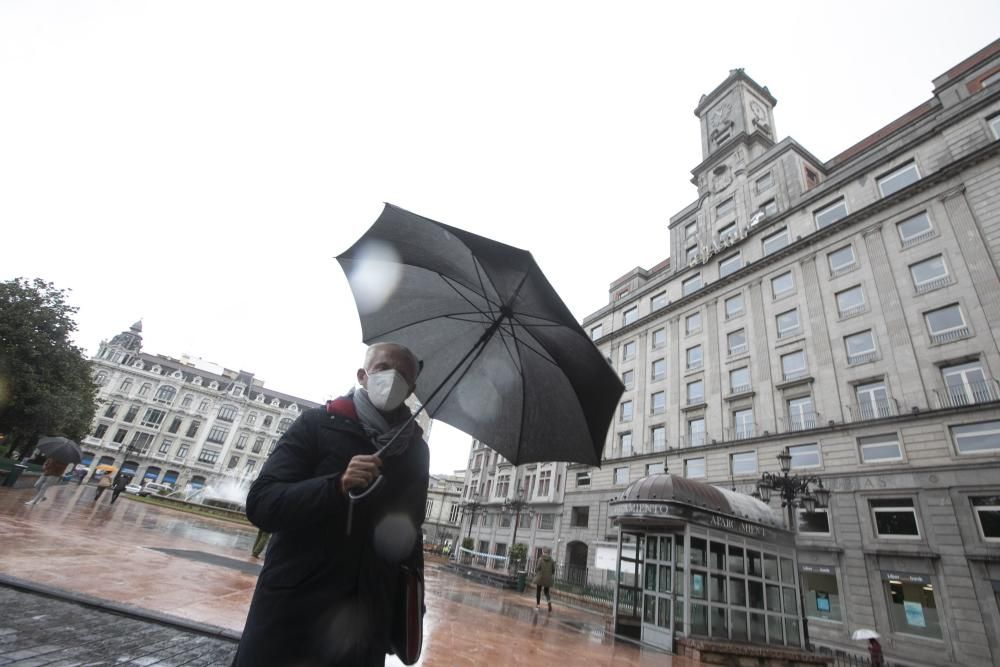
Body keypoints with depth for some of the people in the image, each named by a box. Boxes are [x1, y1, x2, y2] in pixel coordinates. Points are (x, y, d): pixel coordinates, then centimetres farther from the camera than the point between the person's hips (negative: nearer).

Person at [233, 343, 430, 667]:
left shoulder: (416, 451, 5)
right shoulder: (318, 424, -5)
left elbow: (410, 532, 12)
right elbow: (260, 505, -12)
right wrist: (336, 486, -27)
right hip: (291, 610, -2)